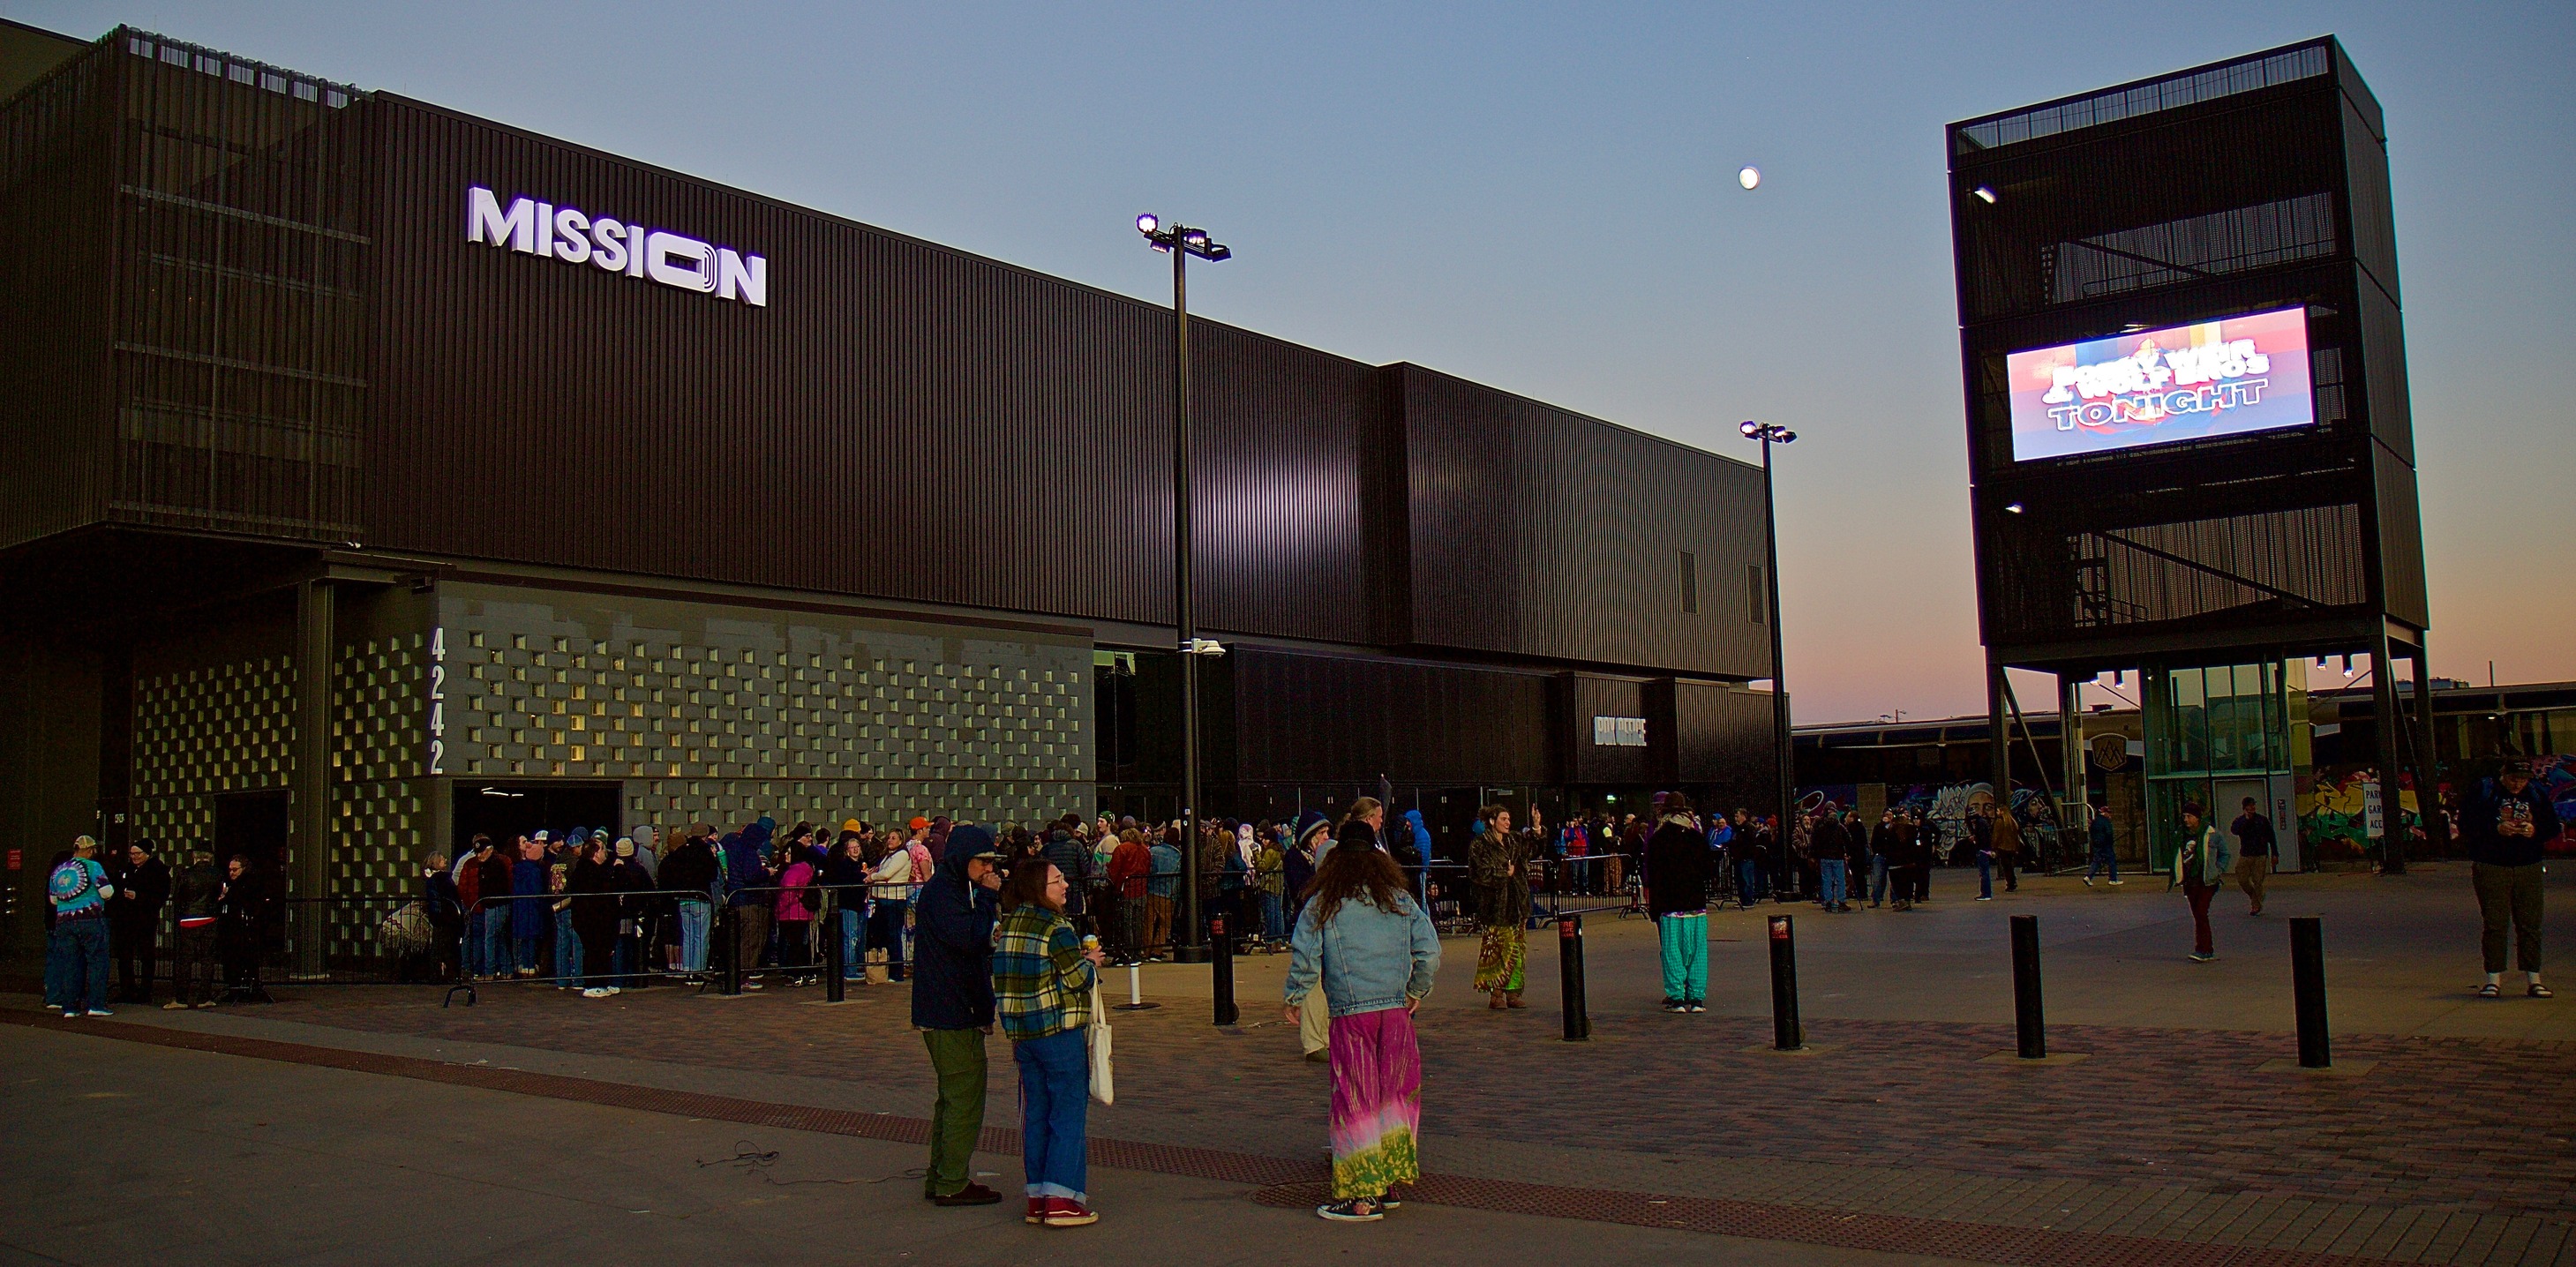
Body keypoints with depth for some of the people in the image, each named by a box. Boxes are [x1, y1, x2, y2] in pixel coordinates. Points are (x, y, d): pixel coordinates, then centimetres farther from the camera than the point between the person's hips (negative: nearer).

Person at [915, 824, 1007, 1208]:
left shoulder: (954, 889, 17)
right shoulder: (941, 892, -15)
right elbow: (969, 938, -27)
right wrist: (987, 896, -20)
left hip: (952, 1013, 11)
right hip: (951, 1014, -11)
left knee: (953, 1097, 17)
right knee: (965, 1098, -7)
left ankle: (940, 1177, 24)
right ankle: (953, 1184, -2)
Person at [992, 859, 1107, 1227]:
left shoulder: (1008, 924, 9)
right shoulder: (1057, 928, -14)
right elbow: (1079, 978, -14)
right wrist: (1092, 962, 6)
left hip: (1020, 1031, 7)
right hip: (1059, 1031, -7)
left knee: (1035, 1113, 12)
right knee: (1068, 1112, -1)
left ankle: (1037, 1198, 16)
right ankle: (1061, 1200, -3)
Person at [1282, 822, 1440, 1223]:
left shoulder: (1322, 905, 0)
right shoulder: (1401, 900, 8)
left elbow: (1304, 958, -4)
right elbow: (1430, 952, 4)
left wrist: (1294, 999, 11)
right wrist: (1416, 992, 19)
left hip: (1350, 1016, -3)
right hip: (1396, 1011, 3)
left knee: (1355, 1103, 2)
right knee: (1395, 1095, 14)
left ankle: (1363, 1197, 1)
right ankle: (1389, 1184, 22)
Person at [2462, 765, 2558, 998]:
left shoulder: (2537, 795, 11)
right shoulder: (2483, 791, 1)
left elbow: (2553, 827, 13)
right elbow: (2466, 825, -4)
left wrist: (2535, 831, -9)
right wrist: (2496, 829, -18)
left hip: (2528, 869, 3)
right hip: (2490, 868, -3)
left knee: (2530, 924, 2)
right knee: (2494, 923, -3)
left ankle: (2533, 979, 9)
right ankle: (2494, 979, 3)